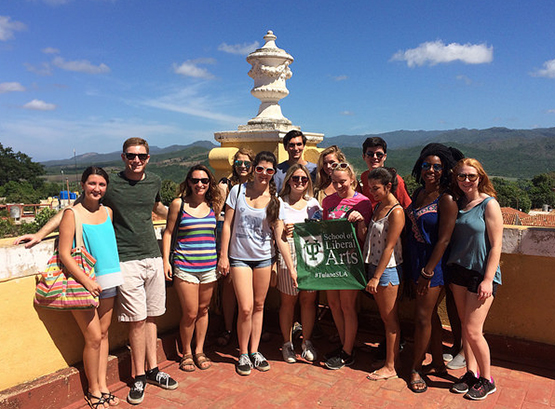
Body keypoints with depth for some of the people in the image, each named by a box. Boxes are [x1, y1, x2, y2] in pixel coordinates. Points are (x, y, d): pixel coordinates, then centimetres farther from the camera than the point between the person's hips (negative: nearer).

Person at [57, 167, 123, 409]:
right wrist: (87, 281, -19)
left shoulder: (108, 212, 8)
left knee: (103, 334, 13)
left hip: (108, 282, 5)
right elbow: (64, 254, -12)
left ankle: (103, 385, 26)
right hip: (82, 283, -5)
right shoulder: (72, 213, -8)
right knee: (93, 338, -1)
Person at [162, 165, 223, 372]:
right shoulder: (178, 204, -2)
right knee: (190, 313, 0)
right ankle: (186, 353, 23)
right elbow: (168, 232, 2)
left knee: (203, 309, 12)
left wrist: (222, 258, 11)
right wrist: (166, 260, -4)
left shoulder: (213, 205, 7)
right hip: (185, 266, -3)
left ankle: (199, 351, 29)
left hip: (210, 265, 3)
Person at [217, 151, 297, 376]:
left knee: (259, 306, 11)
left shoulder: (275, 199, -2)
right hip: (239, 257, -2)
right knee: (246, 308, -5)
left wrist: (291, 267, -7)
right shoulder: (238, 190, -5)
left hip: (264, 257, 2)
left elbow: (280, 236, -3)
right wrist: (223, 255, -3)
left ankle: (254, 351, 29)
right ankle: (243, 354, 17)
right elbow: (227, 224, 0)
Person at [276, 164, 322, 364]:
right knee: (288, 301, 3)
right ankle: (287, 343, 21)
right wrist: (283, 233, -17)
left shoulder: (313, 203, 13)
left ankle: (307, 342, 23)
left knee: (309, 300, 6)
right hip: (287, 257, -2)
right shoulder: (279, 203, 4)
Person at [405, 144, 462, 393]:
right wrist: (416, 270, 14)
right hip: (415, 260, 7)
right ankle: (438, 363, 32)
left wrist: (427, 272, -18)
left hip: (433, 263, -7)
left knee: (423, 317, 0)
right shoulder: (419, 192, 8)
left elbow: (444, 240, -18)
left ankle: (416, 369, 17)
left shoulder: (446, 199, -15)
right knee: (430, 314, 17)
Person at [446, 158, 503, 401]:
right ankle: (471, 373, 27)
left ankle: (487, 380, 17)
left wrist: (488, 280, -15)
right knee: (464, 326, 11)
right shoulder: (457, 204, 6)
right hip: (458, 270, 5)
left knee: (473, 330, -3)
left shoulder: (489, 204, -10)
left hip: (482, 274, -5)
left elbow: (496, 246, -11)